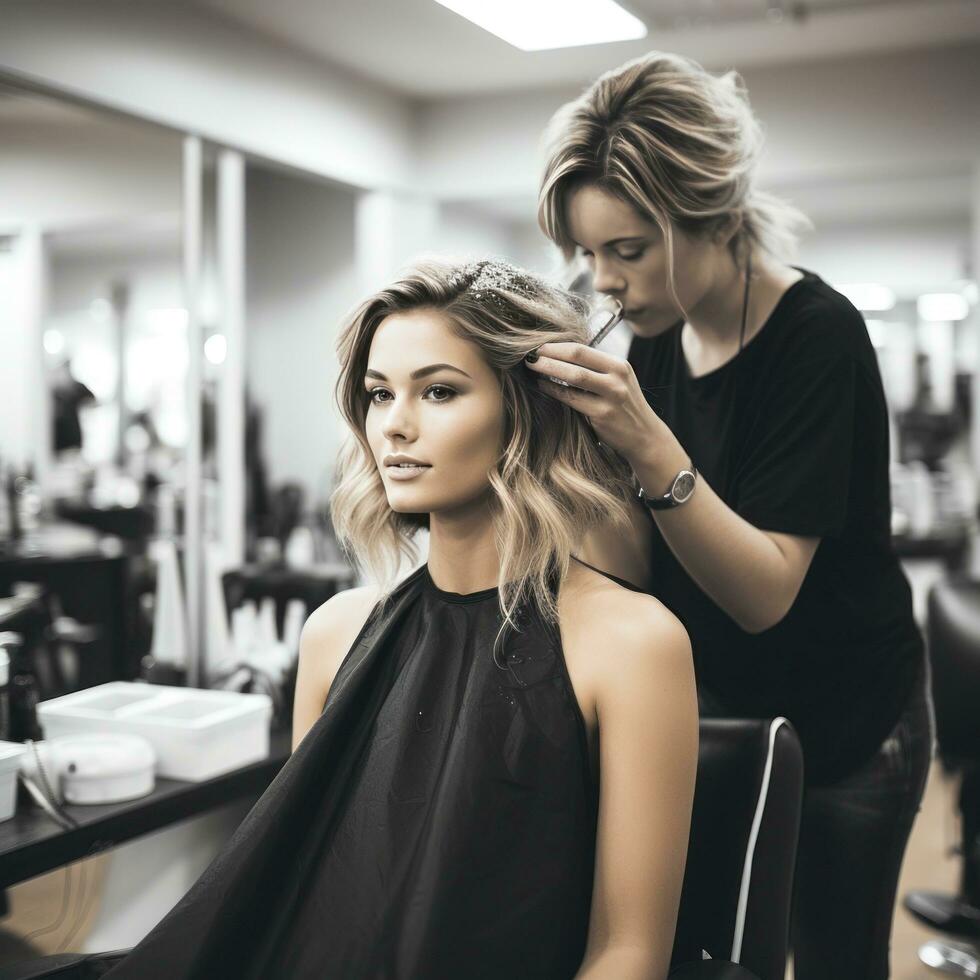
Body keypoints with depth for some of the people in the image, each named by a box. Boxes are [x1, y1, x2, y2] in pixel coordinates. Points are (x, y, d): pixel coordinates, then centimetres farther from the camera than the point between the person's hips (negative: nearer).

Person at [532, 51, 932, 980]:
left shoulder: (817, 337, -22)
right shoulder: (655, 339, -5)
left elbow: (765, 593, -28)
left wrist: (650, 448, -39)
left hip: (840, 724, -5)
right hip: (709, 704, 5)